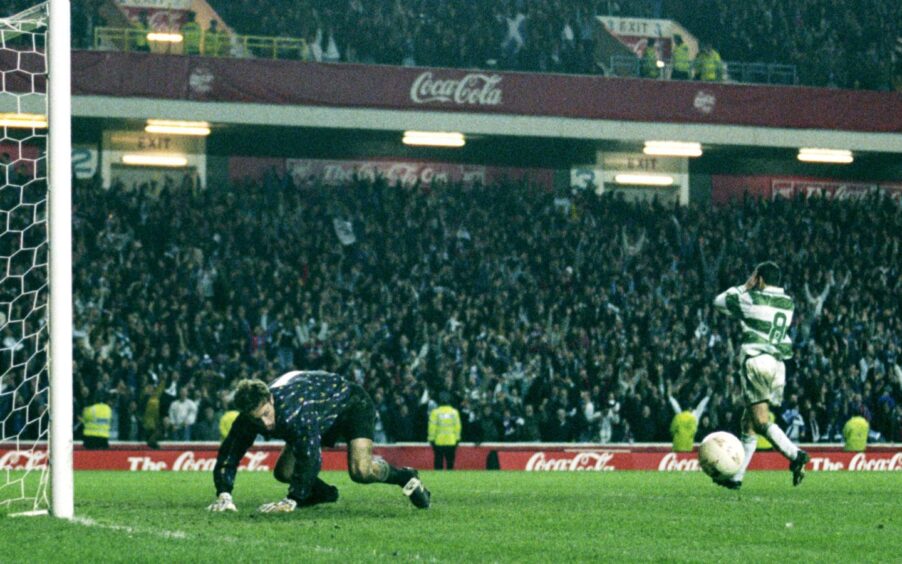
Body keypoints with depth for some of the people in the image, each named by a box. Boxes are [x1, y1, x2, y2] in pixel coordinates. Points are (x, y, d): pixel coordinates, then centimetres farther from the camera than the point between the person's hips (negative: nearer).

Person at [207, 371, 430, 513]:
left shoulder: (294, 412, -44)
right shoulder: (251, 415, -23)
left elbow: (310, 456, -44)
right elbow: (229, 453, -15)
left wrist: (292, 501, -41)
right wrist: (224, 495, -28)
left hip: (351, 403, -8)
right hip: (324, 418, 8)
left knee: (361, 471, -29)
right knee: (283, 472, -1)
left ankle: (404, 477, 1)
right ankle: (324, 493, 29)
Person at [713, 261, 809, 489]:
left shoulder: (752, 299, -4)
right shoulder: (788, 303, 13)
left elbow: (719, 302, 11)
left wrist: (745, 287, 18)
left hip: (756, 360, -7)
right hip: (779, 365, 7)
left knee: (761, 421, -12)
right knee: (748, 423, 13)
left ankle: (794, 454, -32)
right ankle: (736, 476, 15)